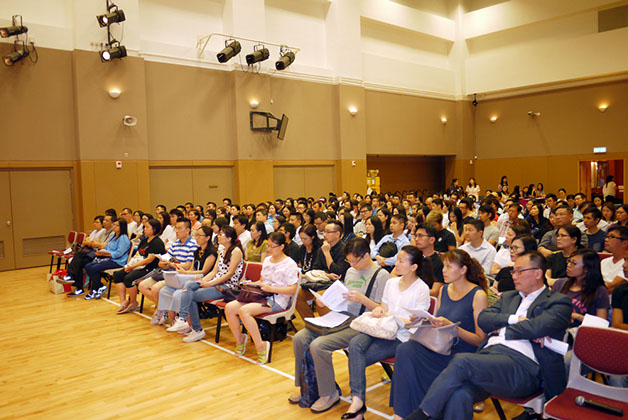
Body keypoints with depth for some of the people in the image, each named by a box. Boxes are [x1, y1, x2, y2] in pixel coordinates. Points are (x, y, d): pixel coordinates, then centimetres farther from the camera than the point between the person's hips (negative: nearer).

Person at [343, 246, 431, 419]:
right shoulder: (391, 283, 15)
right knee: (355, 344, -26)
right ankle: (357, 400, -27)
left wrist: (391, 316, -15)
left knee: (359, 358, -23)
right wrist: (379, 310, -5)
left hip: (401, 337, -5)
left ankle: (358, 400, -10)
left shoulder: (422, 289, -4)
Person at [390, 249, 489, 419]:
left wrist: (450, 325, -22)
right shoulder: (444, 290, 11)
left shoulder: (478, 295, -8)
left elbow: (480, 340, -10)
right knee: (404, 349, -23)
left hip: (462, 353, -6)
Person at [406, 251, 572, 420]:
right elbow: (482, 319, 13)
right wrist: (514, 319, -1)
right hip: (488, 353, 5)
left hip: (521, 363, -5)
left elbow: (537, 327, -10)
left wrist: (503, 329, 4)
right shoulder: (508, 297, 30)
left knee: (461, 361, -29)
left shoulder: (558, 302, 11)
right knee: (458, 396, -27)